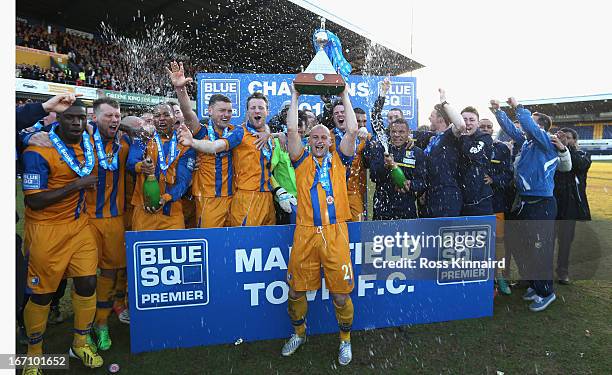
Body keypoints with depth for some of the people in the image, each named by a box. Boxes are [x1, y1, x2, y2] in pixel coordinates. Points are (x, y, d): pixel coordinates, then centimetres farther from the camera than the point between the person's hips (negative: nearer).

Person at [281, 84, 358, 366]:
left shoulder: (338, 160, 12)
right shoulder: (302, 160, 11)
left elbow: (352, 130, 2)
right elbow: (291, 130, 2)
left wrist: (345, 96, 10)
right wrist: (295, 97, 10)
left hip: (335, 232, 0)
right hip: (305, 233, 1)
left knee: (340, 292, 4)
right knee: (296, 289, 9)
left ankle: (345, 339, 28)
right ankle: (299, 333, 35)